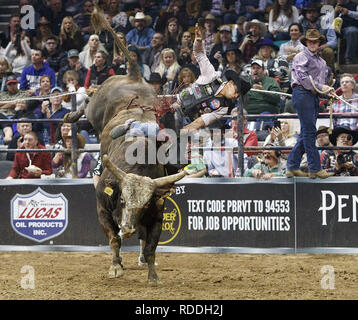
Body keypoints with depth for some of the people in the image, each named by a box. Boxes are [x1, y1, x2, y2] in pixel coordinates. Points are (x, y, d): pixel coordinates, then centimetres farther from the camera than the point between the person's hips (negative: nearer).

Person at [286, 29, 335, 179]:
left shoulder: (321, 61, 24)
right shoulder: (301, 57, -1)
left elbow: (322, 79, 22)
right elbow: (303, 77, -12)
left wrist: (328, 90, 1)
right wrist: (320, 87, -13)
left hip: (313, 96, 8)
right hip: (302, 93, -8)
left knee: (305, 133, 7)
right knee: (309, 131, -10)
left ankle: (292, 166, 11)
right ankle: (314, 169, -12)